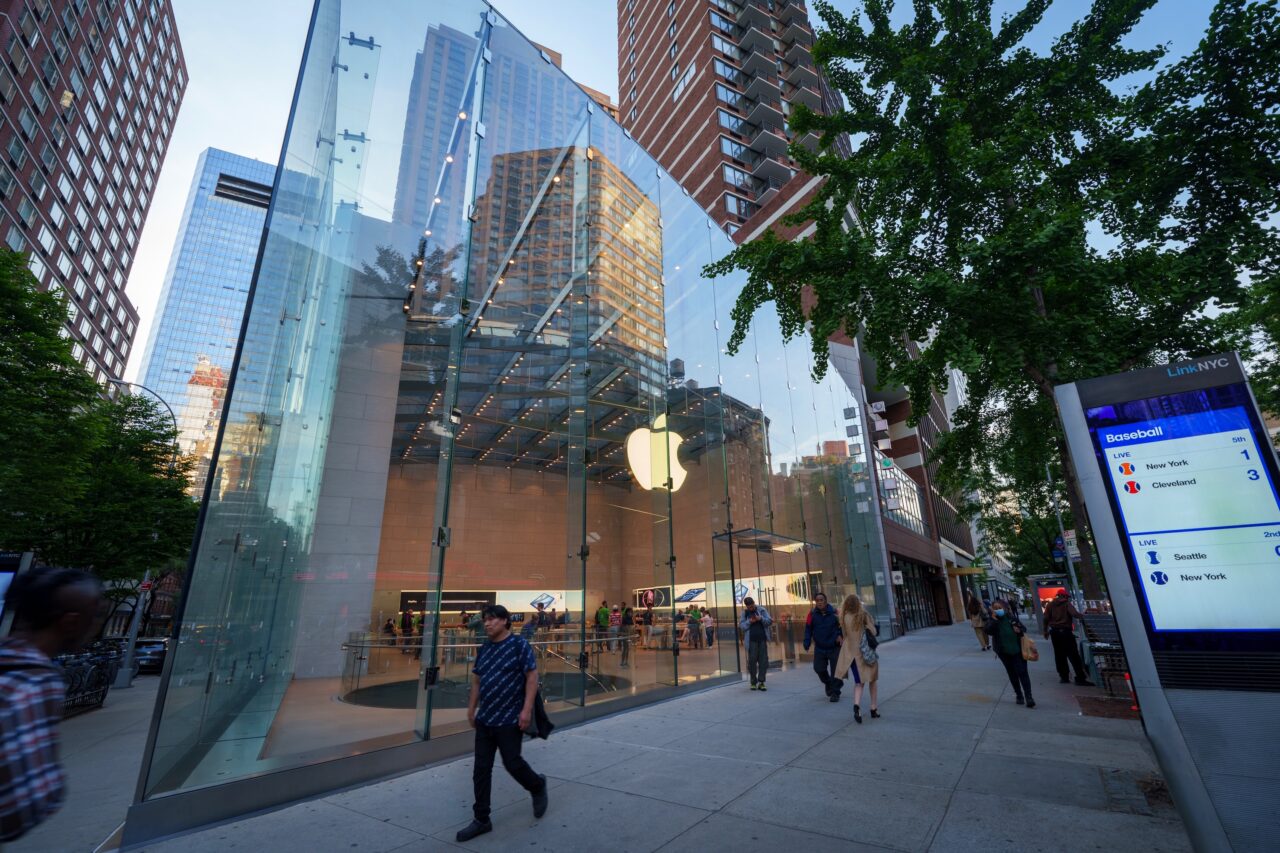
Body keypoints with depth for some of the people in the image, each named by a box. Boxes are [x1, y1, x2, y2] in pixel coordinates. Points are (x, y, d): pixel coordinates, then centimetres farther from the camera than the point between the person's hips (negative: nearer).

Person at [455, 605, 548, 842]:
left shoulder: (519, 644, -13)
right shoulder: (484, 649, 7)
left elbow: (532, 676, -15)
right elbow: (476, 680, 16)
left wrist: (527, 710, -20)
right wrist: (471, 709, 15)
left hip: (510, 719, -6)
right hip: (484, 719, 6)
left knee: (512, 763, 3)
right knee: (481, 769, 8)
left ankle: (538, 787, 32)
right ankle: (481, 819, 22)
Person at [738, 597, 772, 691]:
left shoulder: (762, 610, 4)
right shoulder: (745, 613, 4)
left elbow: (769, 621, 1)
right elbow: (741, 625, 1)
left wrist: (761, 619, -16)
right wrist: (749, 621, -15)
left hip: (762, 639, 1)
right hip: (751, 640, -1)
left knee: (763, 660, 1)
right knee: (752, 660, 0)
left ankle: (761, 682, 10)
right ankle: (753, 682, 11)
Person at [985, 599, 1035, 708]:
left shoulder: (1012, 617, -4)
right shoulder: (992, 621, -5)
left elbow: (1024, 628, 9)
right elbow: (988, 632, -21)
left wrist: (1020, 630, -14)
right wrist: (994, 619, -26)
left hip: (1017, 650, -1)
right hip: (1004, 652, 1)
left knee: (1022, 672, -5)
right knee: (1012, 674, 12)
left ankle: (1028, 697, 0)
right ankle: (1019, 696, 25)